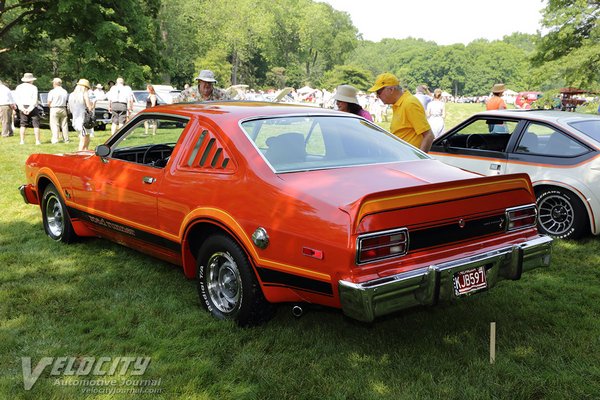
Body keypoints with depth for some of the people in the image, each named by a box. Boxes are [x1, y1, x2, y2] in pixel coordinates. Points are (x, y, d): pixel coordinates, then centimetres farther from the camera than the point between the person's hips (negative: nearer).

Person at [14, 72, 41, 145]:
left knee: (23, 125, 9)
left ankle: (22, 141, 7)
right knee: (36, 124, 0)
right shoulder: (33, 87, -2)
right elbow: (34, 99, -13)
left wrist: (22, 108, -8)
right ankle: (37, 141, -5)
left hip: (23, 108, 4)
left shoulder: (19, 87, 8)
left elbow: (16, 99, -2)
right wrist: (30, 109, -12)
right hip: (32, 107, -3)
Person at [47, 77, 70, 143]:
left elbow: (49, 103, -8)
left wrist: (50, 106, 12)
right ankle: (66, 139, 13)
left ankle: (55, 140, -6)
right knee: (64, 125, 10)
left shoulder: (52, 92, -7)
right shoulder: (65, 91, 7)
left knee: (55, 125, -2)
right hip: (63, 109, 4)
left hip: (54, 109, -4)